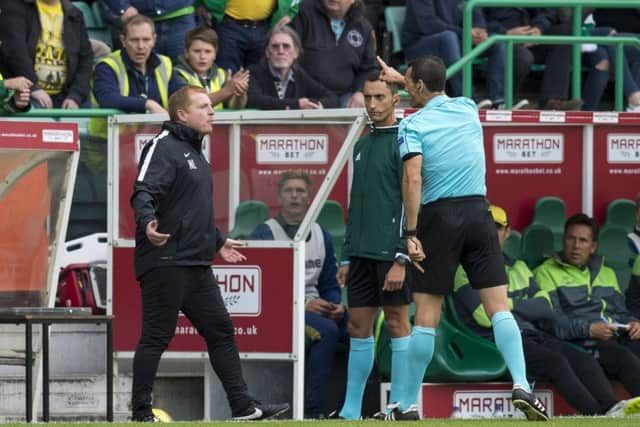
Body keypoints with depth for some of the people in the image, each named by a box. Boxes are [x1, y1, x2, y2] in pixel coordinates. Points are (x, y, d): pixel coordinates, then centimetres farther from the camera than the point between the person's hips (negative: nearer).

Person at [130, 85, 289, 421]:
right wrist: (148, 223, -41)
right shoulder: (163, 147, -9)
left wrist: (218, 242, 38)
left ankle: (243, 407, 13)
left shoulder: (194, 152, 22)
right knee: (156, 337, -6)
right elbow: (143, 192, -23)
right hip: (166, 263, -10)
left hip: (197, 265, 10)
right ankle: (141, 414, -1)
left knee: (220, 331, 9)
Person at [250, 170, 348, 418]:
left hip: (314, 307, 6)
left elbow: (330, 285, 21)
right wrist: (303, 304, -17)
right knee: (327, 331, -33)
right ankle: (312, 411, -34)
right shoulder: (264, 234, -1)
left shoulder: (321, 235, 18)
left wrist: (336, 307, -3)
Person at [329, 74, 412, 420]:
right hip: (362, 254, 7)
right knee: (358, 327, 7)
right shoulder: (362, 145, 17)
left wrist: (401, 259, -17)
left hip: (391, 253, -7)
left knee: (397, 323, -2)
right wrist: (347, 257, 18)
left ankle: (398, 406, 2)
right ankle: (350, 411, 11)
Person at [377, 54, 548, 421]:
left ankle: (409, 405, 6)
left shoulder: (413, 125, -4)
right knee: (499, 307, -1)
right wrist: (402, 79, 43)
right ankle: (521, 386, -18)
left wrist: (411, 234, -16)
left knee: (427, 315, 1)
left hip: (438, 217, -3)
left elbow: (413, 178, -16)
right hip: (478, 211, 3)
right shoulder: (468, 108, 11)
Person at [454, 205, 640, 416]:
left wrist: (510, 304, -4)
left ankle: (612, 407, -39)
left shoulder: (518, 268, 24)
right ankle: (600, 415, -41)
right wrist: (527, 307, 2)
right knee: (556, 362, -29)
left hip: (534, 335, 7)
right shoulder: (466, 272, 4)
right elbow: (487, 316, -10)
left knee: (585, 360, -17)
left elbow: (546, 308, 11)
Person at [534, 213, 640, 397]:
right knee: (623, 355, -36)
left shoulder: (607, 273, 34)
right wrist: (589, 329, -15)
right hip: (581, 341, -5)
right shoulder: (546, 272, 12)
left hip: (617, 336, 5)